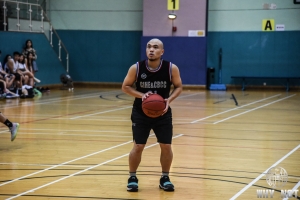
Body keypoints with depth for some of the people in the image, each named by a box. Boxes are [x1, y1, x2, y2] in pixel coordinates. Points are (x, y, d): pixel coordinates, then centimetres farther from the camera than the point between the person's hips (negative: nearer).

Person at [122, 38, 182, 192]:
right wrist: (141, 95, -21)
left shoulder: (171, 68, -12)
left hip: (163, 113, 1)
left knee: (166, 146, 2)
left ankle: (165, 178, 21)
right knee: (138, 147, -2)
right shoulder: (136, 68, -14)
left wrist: (169, 99, -19)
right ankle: (132, 177, 17)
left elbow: (178, 87, 0)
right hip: (140, 113, -1)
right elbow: (125, 87, -4)